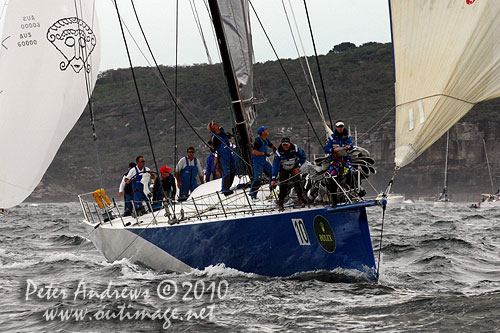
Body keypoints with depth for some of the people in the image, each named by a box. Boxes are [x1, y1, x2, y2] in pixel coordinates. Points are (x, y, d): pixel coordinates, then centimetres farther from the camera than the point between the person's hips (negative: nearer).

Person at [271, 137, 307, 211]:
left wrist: (298, 167, -13)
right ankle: (280, 203, 1)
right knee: (283, 186, -10)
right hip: (283, 170, 0)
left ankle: (301, 200, -9)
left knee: (296, 183, -17)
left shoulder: (295, 148, -21)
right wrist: (273, 179, -28)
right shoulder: (278, 152, -23)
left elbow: (303, 157, -5)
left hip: (294, 168, 0)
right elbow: (275, 166, -23)